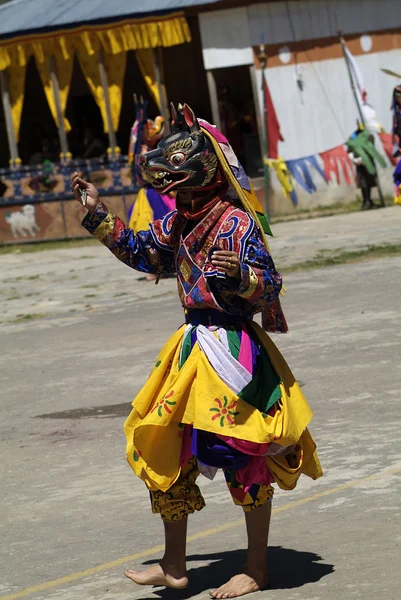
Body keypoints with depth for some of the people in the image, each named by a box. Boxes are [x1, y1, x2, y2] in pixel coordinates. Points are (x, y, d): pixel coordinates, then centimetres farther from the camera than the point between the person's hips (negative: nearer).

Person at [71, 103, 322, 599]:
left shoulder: (237, 223, -16)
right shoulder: (179, 221, 7)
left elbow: (269, 288, -19)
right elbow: (142, 253, 25)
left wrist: (239, 275, -39)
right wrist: (97, 215, 21)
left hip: (233, 351, -9)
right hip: (194, 344, 9)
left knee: (243, 458, -1)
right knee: (164, 451, 11)